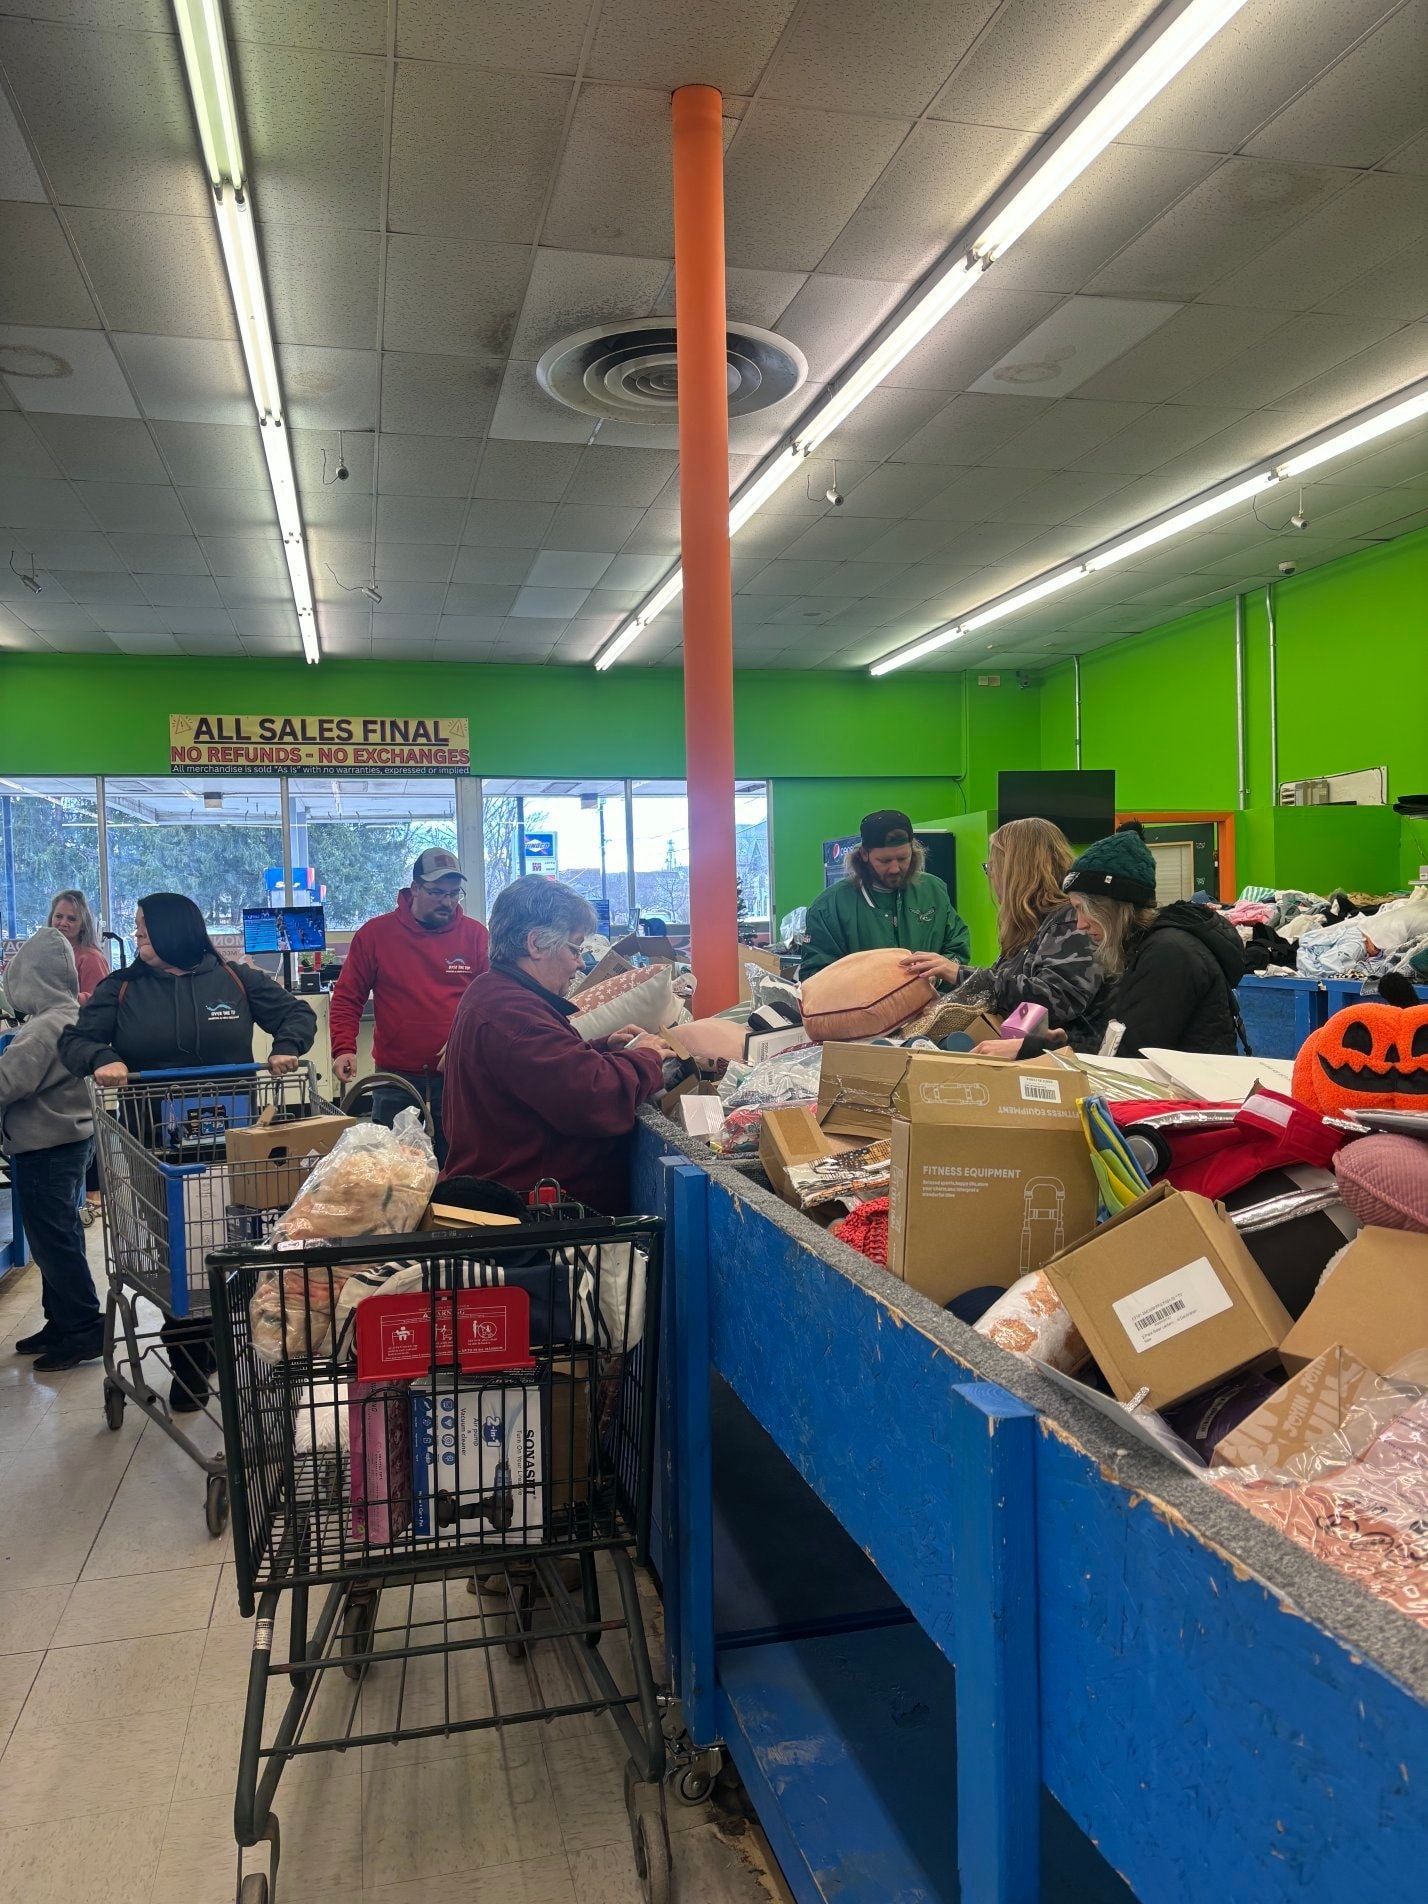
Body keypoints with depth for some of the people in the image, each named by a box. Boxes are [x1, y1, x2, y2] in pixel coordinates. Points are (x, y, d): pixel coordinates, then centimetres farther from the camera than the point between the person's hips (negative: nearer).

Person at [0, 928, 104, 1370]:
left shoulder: (43, 1028, -23)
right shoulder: (76, 1017, 6)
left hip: (44, 1149, -10)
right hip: (71, 1138, 10)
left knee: (53, 1241, 0)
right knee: (60, 1237, 18)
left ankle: (84, 1329, 7)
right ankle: (62, 1323, 29)